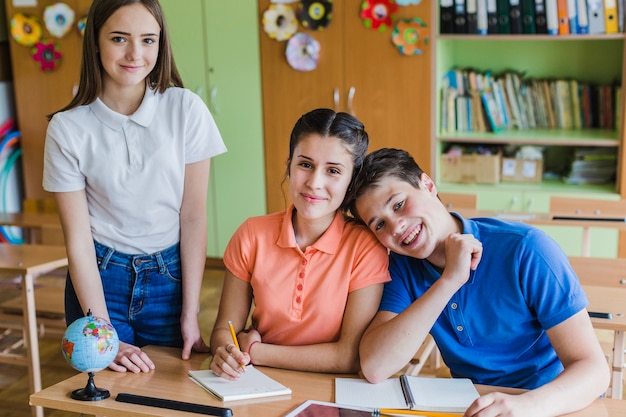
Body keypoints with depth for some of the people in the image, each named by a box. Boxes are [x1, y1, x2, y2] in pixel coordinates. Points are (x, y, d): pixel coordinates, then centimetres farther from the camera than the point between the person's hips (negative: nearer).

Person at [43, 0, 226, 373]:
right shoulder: (67, 128, -9)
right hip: (99, 279, 0)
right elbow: (78, 238, -9)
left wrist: (190, 316, -8)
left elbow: (193, 217, -7)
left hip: (170, 276, 1)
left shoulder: (186, 109, -9)